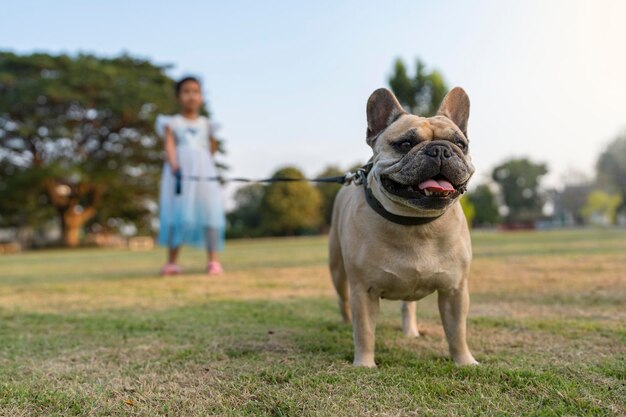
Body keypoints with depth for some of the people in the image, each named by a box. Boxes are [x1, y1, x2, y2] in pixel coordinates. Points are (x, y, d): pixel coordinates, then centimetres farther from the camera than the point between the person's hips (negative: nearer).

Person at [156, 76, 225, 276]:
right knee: (177, 216, -1)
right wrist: (174, 168, -19)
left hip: (204, 173, 2)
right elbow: (169, 146, -6)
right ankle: (171, 262, 8)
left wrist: (214, 136, 3)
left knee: (209, 214, -4)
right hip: (180, 173, -1)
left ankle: (213, 261, 1)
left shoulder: (206, 123, 15)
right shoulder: (172, 123, 9)